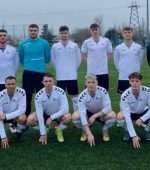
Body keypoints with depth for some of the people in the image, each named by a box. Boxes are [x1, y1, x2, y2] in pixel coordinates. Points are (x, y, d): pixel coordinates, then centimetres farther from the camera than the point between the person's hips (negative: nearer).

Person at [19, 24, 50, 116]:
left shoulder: (44, 43, -2)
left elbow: (47, 58, 9)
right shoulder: (23, 44, 2)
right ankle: (26, 115, 14)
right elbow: (21, 58, 14)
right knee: (27, 94, 3)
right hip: (27, 72, 1)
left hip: (40, 72, -1)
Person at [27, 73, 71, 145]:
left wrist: (51, 117, -32)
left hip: (58, 114, -1)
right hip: (45, 114, 1)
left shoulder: (60, 91, -24)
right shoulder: (39, 95, -22)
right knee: (30, 119, -25)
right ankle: (45, 130, 6)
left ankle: (59, 131, 1)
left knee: (68, 117, -33)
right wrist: (43, 134, -25)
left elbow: (65, 109, -27)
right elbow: (39, 114, -23)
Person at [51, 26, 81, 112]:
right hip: (60, 76, 1)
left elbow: (79, 59, 8)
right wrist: (59, 69, 9)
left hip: (72, 75, 0)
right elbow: (53, 60, 10)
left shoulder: (74, 45, 1)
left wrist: (73, 68, 8)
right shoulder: (55, 46, 2)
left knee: (75, 96, 4)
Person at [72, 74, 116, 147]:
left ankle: (105, 130, 1)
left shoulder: (102, 91, -25)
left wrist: (94, 116, -33)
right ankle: (85, 131, 3)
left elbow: (108, 107, -27)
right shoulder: (82, 96, -27)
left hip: (101, 113, 0)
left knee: (112, 115, -32)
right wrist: (89, 134, -39)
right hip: (88, 113, 0)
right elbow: (82, 116, -32)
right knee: (75, 117, -29)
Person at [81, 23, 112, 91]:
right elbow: (83, 56, 10)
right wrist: (90, 62, 2)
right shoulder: (86, 42, 1)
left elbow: (109, 55, 9)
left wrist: (103, 62, 1)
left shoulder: (106, 41, 1)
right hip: (91, 71, 0)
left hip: (103, 71, 0)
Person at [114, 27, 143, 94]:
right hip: (123, 77, 0)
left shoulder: (139, 47, 0)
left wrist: (136, 69, 10)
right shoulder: (118, 48, -1)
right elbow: (116, 62, 9)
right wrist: (121, 70, 9)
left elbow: (140, 60, 10)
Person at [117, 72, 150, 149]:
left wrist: (141, 119, -37)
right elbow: (127, 116, -33)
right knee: (120, 117, -33)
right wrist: (134, 135, -37)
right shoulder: (125, 95, -30)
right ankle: (127, 131, 1)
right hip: (130, 113, -1)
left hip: (143, 113, 1)